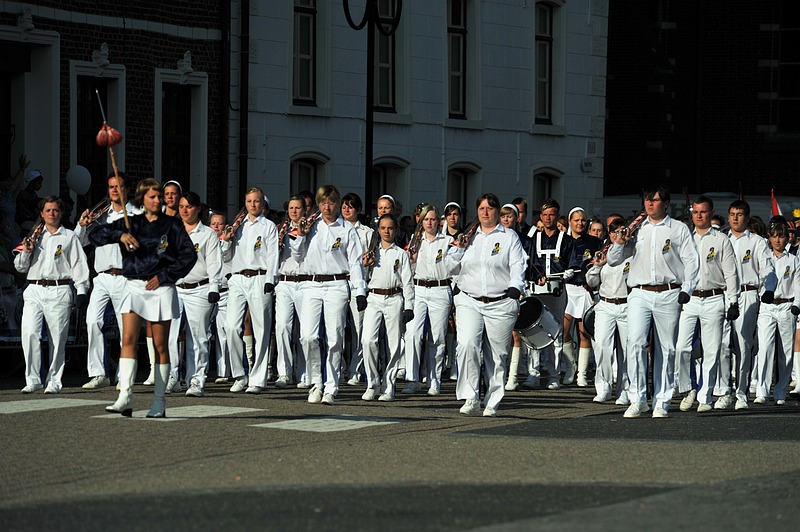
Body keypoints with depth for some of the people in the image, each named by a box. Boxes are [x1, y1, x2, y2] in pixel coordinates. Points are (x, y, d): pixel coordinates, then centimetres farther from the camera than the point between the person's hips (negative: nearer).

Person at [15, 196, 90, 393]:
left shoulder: (69, 237, 10)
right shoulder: (35, 237, 18)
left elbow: (78, 265, 5)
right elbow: (20, 267, 20)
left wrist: (81, 290, -4)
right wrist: (26, 252, 0)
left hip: (59, 291, -2)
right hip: (34, 291, 2)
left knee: (57, 338, -3)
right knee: (29, 333, -13)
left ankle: (54, 381, 6)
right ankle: (32, 379, -8)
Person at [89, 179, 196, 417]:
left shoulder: (172, 225, 3)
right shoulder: (130, 223, 9)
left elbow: (189, 254, -1)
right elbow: (94, 233, 4)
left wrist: (163, 276, -9)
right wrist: (119, 235, -14)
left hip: (161, 288, -2)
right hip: (135, 287, 2)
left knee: (160, 345, 2)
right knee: (128, 339, -13)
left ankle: (159, 402, 7)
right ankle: (125, 397, -20)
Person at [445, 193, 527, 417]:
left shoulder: (509, 237, 9)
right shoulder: (469, 237, 17)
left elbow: (518, 266, 0)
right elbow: (451, 268, 20)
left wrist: (515, 289, -17)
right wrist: (458, 248, 3)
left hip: (500, 305, -2)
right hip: (470, 303, 2)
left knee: (496, 356, 0)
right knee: (467, 344, -20)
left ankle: (492, 403, 11)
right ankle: (471, 399, -18)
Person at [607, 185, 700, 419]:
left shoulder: (679, 229, 10)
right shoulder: (636, 230, 17)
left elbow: (691, 260, 5)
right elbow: (613, 261, 19)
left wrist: (686, 289, -7)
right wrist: (619, 243, -1)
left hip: (668, 296, -1)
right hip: (639, 294, 1)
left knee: (666, 349, 1)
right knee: (636, 342, -16)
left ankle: (662, 402, 7)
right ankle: (638, 399, -12)